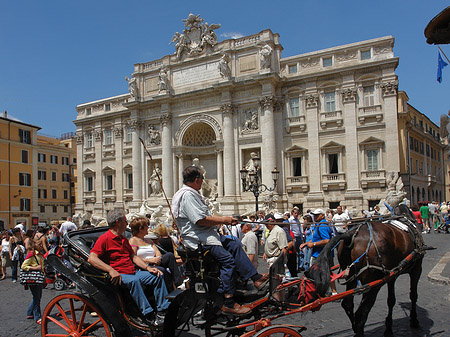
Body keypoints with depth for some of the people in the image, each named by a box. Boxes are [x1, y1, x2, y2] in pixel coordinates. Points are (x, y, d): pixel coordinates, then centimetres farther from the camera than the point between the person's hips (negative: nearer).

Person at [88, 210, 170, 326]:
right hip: (118, 276, -9)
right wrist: (111, 270, -33)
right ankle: (148, 314, -31)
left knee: (157, 276, -1)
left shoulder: (124, 239, 21)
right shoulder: (104, 238, -9)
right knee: (134, 280, -37)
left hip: (132, 272, 9)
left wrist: (148, 267, 5)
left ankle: (163, 310, 1)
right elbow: (91, 258, -21)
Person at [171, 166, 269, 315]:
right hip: (197, 240, -11)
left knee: (235, 244, 11)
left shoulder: (192, 194, 17)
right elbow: (201, 220, -24)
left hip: (207, 235, 11)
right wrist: (223, 220, -13)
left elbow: (206, 215, 19)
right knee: (227, 259, -19)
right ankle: (229, 304, -13)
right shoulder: (187, 195, -18)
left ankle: (255, 277, 15)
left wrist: (226, 219, 10)